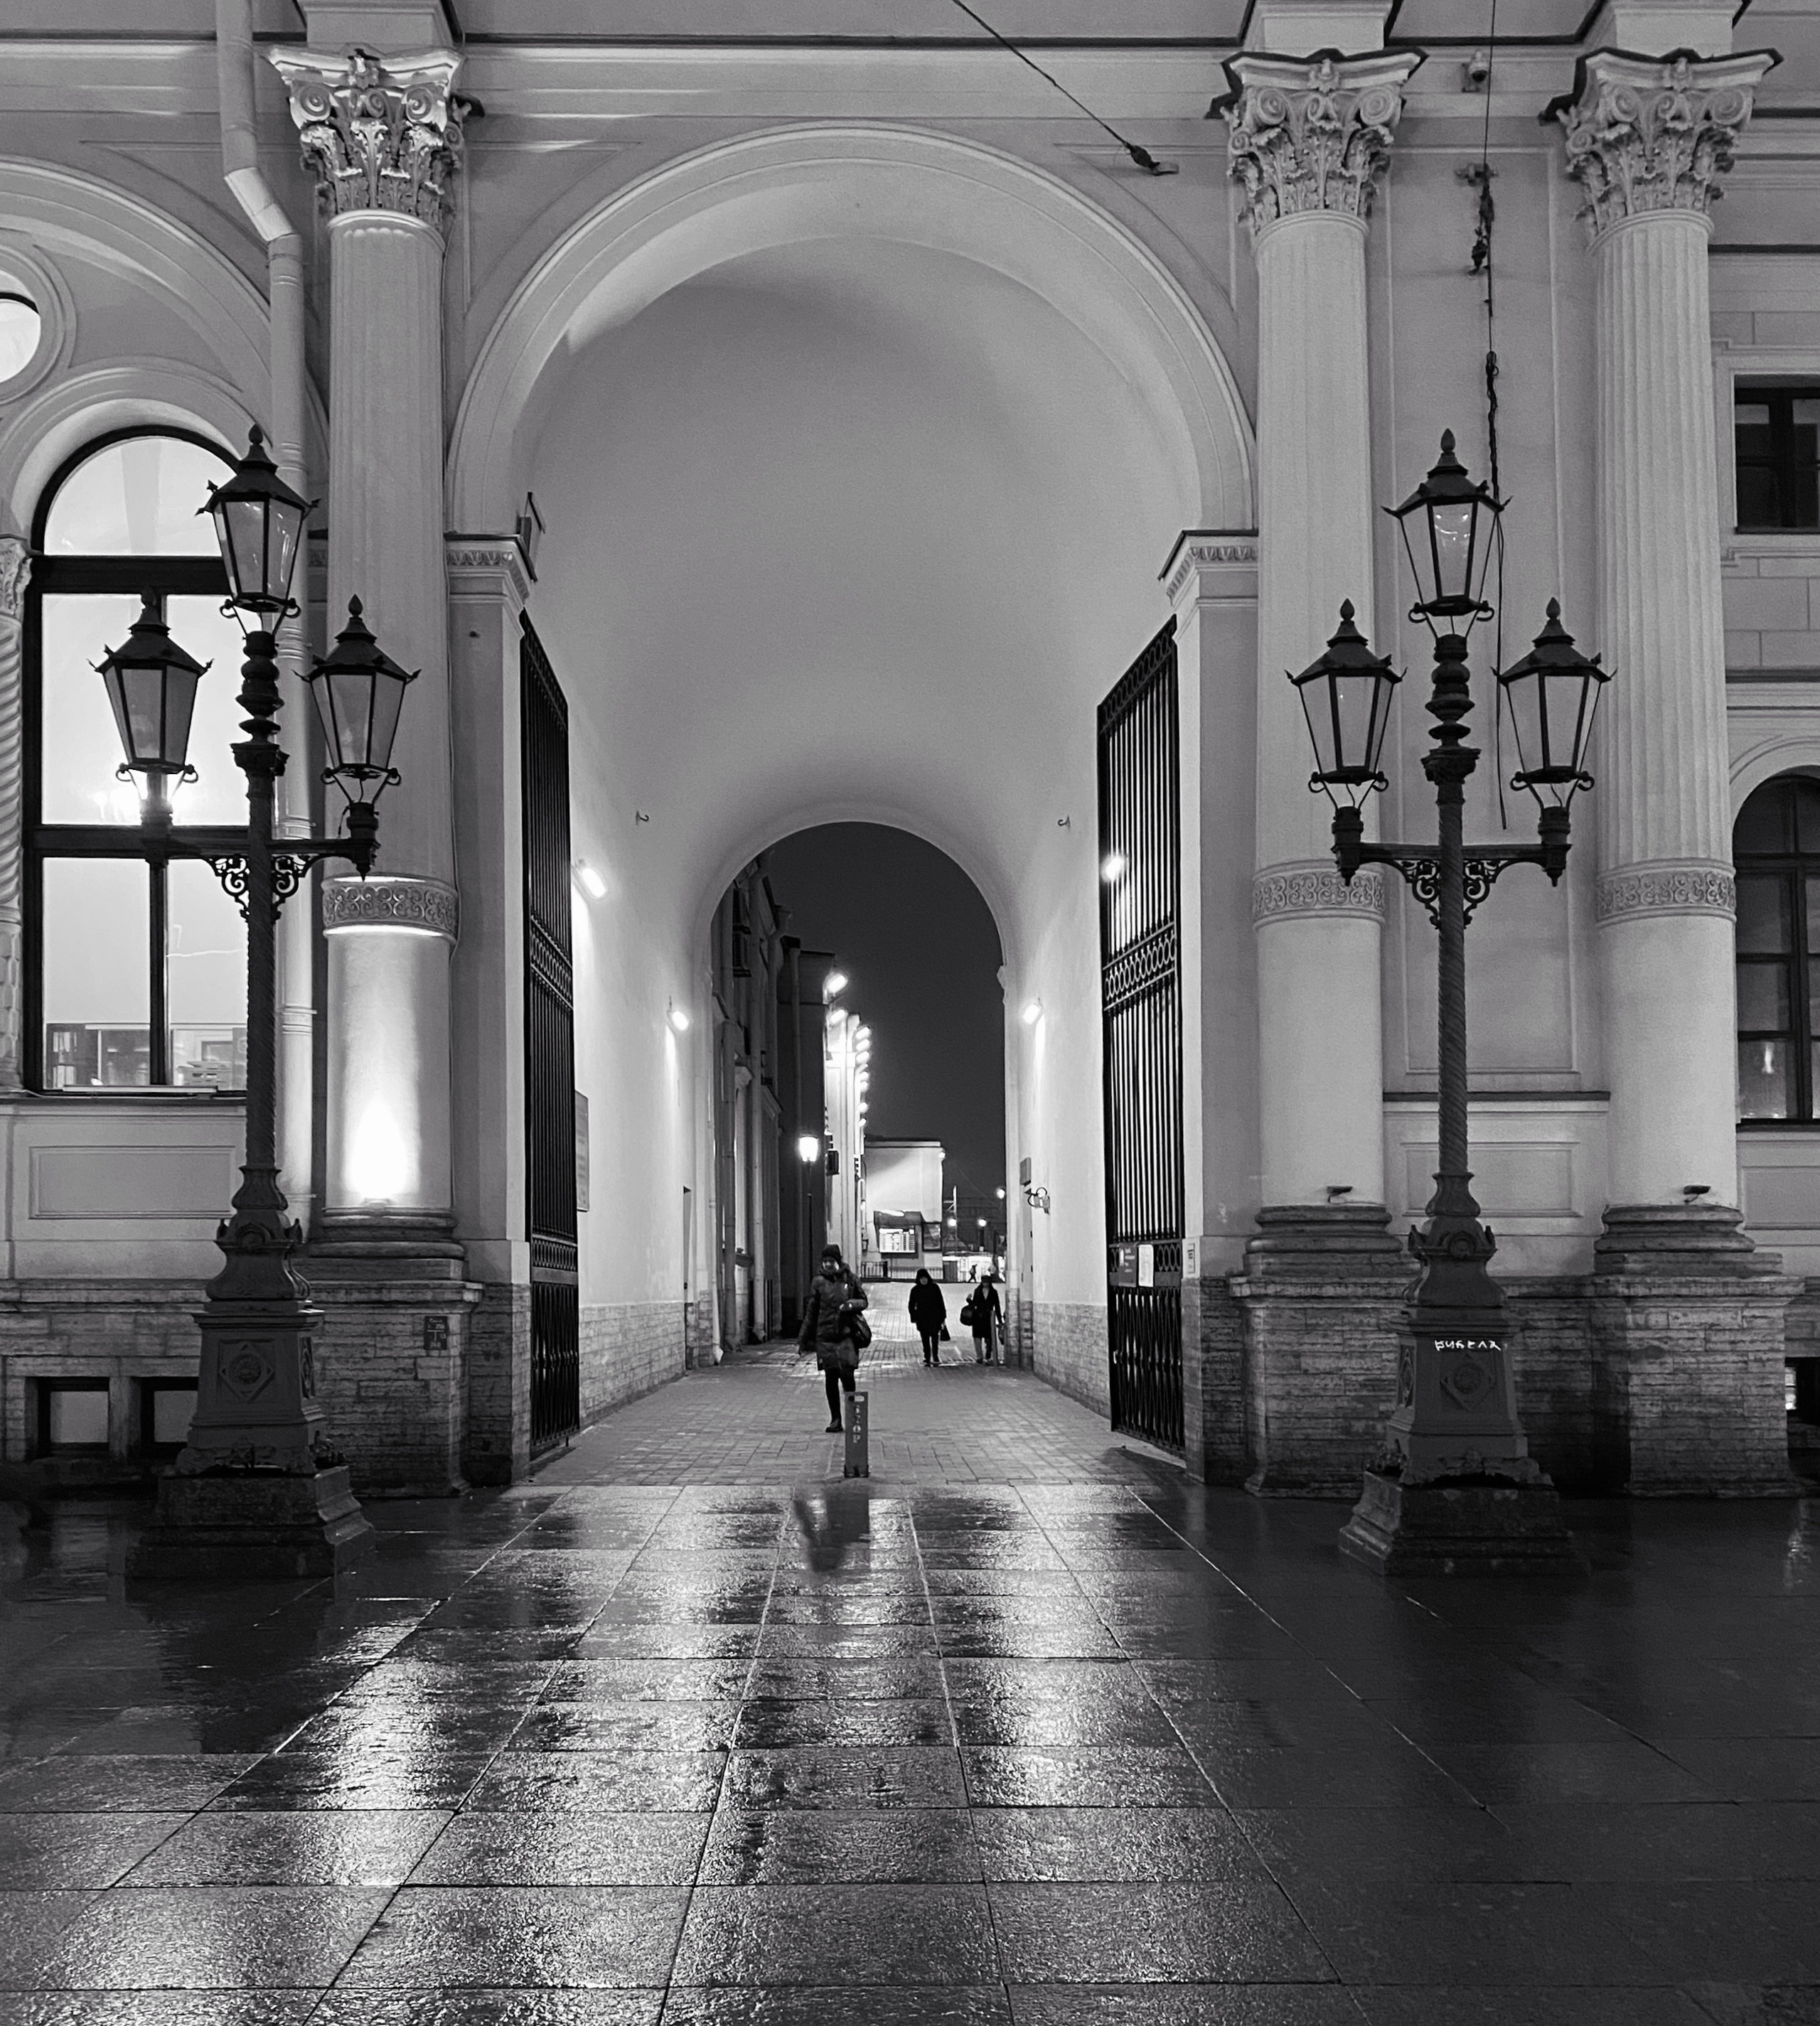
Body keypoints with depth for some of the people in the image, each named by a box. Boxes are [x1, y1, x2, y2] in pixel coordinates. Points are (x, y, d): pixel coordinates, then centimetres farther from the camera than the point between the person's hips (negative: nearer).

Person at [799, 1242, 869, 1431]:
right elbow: (811, 1313, 9)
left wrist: (851, 1305, -12)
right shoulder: (818, 1282, 4)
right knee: (830, 1379, 3)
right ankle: (835, 1419, 13)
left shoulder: (850, 1278, 2)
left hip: (846, 1335, -1)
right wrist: (801, 1340, 9)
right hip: (825, 1336, 1)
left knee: (847, 1376, -10)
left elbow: (863, 1301, 12)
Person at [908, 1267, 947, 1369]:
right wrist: (914, 1318, 0)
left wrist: (943, 1317, 3)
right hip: (922, 1319, 1)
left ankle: (935, 1356, -8)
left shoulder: (934, 1288, 3)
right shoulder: (915, 1290, 5)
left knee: (935, 1336, -11)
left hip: (935, 1317, -1)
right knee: (925, 1339, 4)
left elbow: (941, 1303, 6)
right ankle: (927, 1358, 10)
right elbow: (911, 1306, 9)